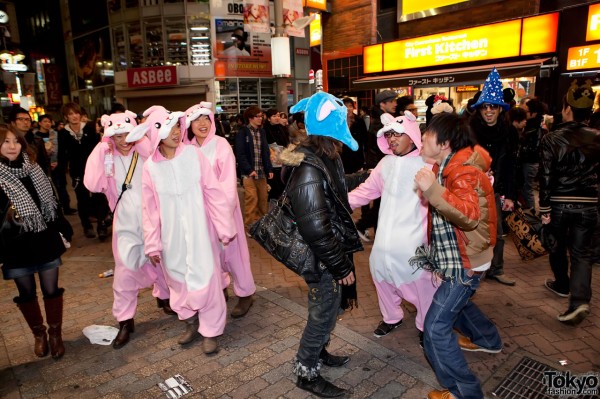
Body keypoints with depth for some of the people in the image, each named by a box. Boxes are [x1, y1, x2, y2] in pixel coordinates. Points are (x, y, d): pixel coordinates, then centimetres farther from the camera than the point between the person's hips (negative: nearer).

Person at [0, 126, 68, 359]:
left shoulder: (33, 169, 3)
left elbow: (52, 202, 10)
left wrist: (63, 230, 10)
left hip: (45, 240, 2)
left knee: (51, 290, 7)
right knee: (26, 293, 13)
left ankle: (55, 333, 25)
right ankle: (39, 334, 32)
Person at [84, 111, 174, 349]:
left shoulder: (146, 152, -4)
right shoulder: (106, 158, -4)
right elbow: (92, 185, -20)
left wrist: (143, 141, -20)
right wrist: (101, 150, -19)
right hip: (126, 224, -1)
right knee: (125, 272, 2)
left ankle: (163, 297, 44)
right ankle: (125, 321, 19)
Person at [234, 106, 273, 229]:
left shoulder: (262, 132, 13)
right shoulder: (242, 132, -5)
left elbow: (266, 152, 12)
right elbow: (240, 153, -10)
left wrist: (269, 169, 4)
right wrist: (249, 169, -17)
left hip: (261, 171, 6)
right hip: (249, 172, -6)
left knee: (263, 198, 10)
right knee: (252, 198, -7)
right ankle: (250, 225, 3)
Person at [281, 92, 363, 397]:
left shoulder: (322, 158, 3)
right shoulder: (308, 170, -28)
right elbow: (315, 229, -29)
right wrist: (341, 266, -20)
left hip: (330, 250, 9)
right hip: (321, 257, -9)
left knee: (328, 308, 25)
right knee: (323, 313, 9)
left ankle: (318, 351, 49)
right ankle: (306, 372, 32)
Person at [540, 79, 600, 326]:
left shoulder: (551, 139, -11)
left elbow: (546, 177, -12)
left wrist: (544, 208, -7)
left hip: (559, 203, -2)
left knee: (558, 247, 20)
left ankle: (562, 285, 39)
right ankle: (580, 300, -9)